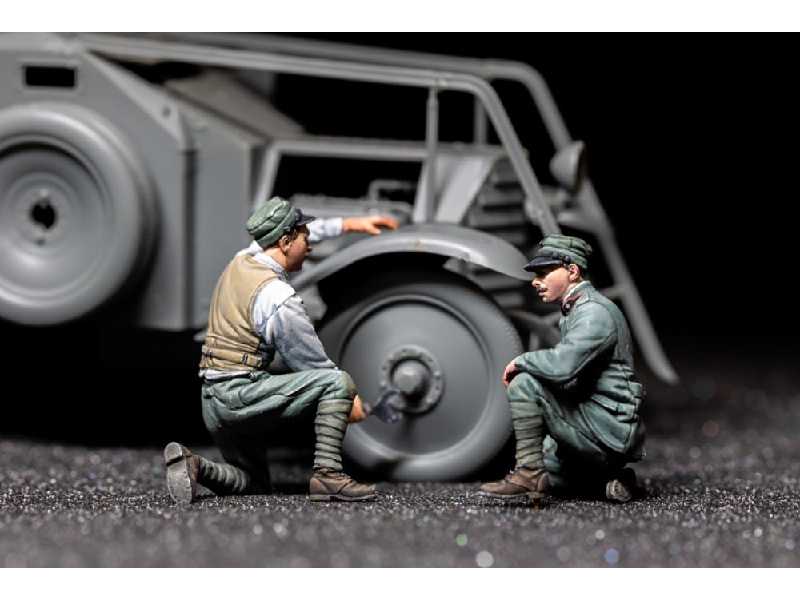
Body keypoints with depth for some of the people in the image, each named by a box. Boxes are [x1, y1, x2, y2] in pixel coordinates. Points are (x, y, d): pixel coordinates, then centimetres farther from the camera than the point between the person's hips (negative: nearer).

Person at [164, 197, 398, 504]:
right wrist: (350, 402, 9)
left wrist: (349, 224, 32)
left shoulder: (241, 261, 8)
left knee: (254, 485, 22)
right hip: (239, 395, -9)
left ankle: (193, 465, -1)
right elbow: (313, 364, -7)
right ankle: (327, 474, -17)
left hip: (212, 403, 9)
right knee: (337, 382, -13)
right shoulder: (280, 300, -17)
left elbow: (296, 233, 28)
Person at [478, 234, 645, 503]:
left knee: (524, 382, -20)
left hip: (609, 429, -11)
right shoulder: (574, 312, 17)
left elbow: (562, 365, -31)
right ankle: (606, 480, 12)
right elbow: (566, 373, 22)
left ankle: (528, 472, -18)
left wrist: (520, 361, -14)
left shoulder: (594, 312, -16)